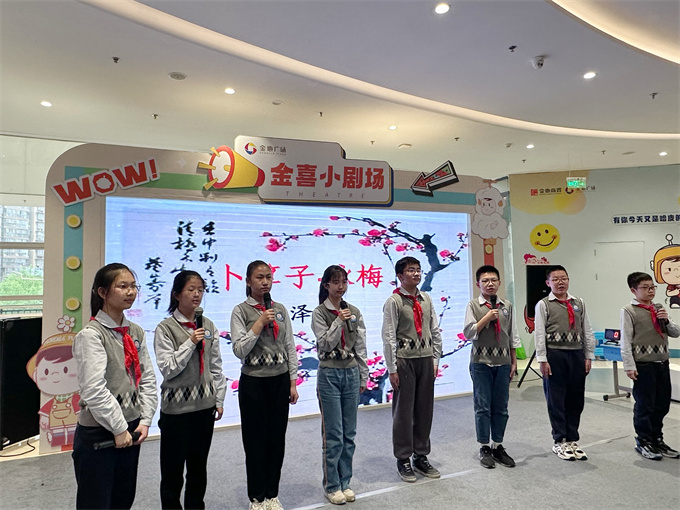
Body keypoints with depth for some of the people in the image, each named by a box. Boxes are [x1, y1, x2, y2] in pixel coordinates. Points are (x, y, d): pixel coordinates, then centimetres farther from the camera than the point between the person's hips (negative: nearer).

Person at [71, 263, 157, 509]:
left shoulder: (136, 332, 5)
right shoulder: (91, 334, -15)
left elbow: (147, 379, 7)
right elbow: (94, 390, -20)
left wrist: (145, 420, -1)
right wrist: (118, 429, -15)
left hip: (131, 430, 6)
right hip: (98, 433, -6)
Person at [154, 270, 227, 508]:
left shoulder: (208, 326, 4)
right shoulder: (165, 328, -9)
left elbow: (216, 367, 8)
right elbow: (167, 369, -13)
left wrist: (219, 399, 7)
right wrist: (190, 343, -20)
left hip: (204, 405, 4)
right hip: (176, 407, -4)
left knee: (199, 466, 17)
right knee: (173, 467, 8)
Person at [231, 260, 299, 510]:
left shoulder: (280, 309, 5)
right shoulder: (241, 311, -6)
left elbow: (290, 347, 6)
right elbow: (239, 350, -12)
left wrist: (293, 383, 4)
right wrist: (260, 323, -19)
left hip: (280, 381, 4)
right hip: (253, 383, -3)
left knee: (277, 438, 11)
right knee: (256, 440, 7)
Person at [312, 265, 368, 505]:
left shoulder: (354, 312, 7)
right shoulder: (319, 312, -4)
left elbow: (361, 347, 9)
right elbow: (325, 344, -11)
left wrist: (363, 376, 9)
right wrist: (339, 321, -18)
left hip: (351, 374, 4)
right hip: (329, 375, -4)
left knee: (349, 433, 10)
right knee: (333, 434, 1)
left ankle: (345, 482, 24)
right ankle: (332, 485, 16)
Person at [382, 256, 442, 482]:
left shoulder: (426, 299, 8)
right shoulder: (393, 301, -8)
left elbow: (435, 331, 12)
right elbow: (389, 336, -10)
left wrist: (435, 359, 8)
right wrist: (392, 368, -11)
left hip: (426, 359, 6)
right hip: (404, 359, -5)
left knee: (425, 409, 12)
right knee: (403, 410, 3)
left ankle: (421, 456, 27)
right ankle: (403, 459, 19)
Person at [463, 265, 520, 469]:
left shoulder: (507, 306, 7)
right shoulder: (473, 305, -3)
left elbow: (512, 336, 12)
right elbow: (468, 333, -10)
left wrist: (513, 361, 11)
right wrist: (487, 318, -17)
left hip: (503, 362, 3)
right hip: (481, 362, -3)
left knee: (501, 407, 10)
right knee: (483, 407, 4)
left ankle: (498, 446, 24)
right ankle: (484, 448, 17)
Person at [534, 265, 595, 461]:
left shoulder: (579, 303, 10)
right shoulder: (543, 305, -3)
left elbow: (587, 331, 12)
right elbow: (539, 333, -6)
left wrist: (588, 356, 8)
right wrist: (542, 360, -10)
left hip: (576, 354, 4)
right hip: (554, 355, -4)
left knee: (576, 399, 11)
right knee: (556, 400, 4)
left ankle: (572, 440, 25)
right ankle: (560, 442, 17)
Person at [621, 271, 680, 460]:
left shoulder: (659, 309, 10)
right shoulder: (629, 311, -8)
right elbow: (626, 341, -11)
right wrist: (629, 366, -15)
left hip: (662, 363, 6)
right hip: (643, 365, -6)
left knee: (662, 404, 14)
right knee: (644, 405, 3)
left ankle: (657, 440, 30)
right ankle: (643, 442, 18)